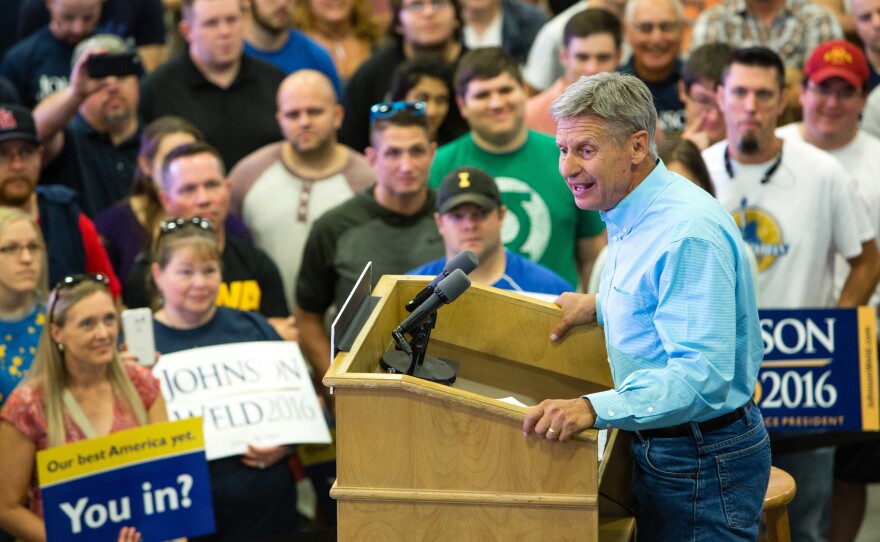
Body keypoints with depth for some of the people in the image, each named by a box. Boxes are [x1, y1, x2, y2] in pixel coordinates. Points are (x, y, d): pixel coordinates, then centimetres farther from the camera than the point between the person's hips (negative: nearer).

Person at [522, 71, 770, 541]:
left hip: (702, 466, -10)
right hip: (659, 447, 10)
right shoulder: (629, 216, 8)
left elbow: (702, 375, -35)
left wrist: (594, 409, -44)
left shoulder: (688, 233, -26)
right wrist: (600, 307, 17)